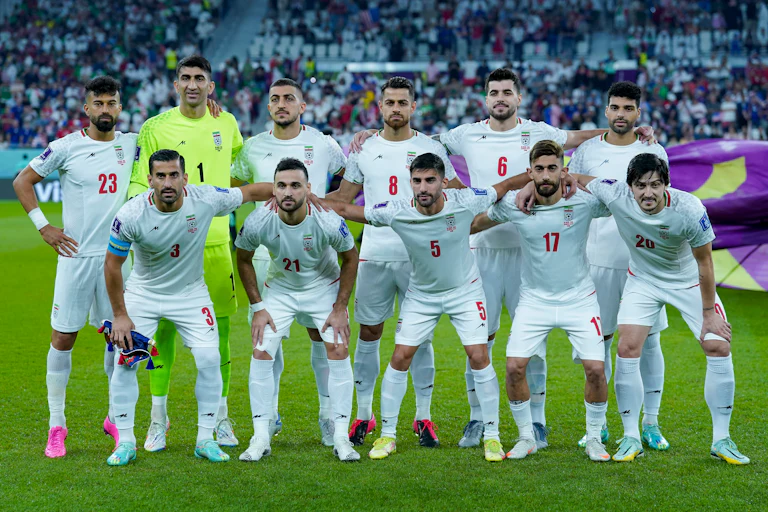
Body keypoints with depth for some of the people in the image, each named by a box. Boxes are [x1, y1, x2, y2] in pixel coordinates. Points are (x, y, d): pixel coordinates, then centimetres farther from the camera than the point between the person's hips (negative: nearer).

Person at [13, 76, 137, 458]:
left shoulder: (131, 144, 5)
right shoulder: (67, 147, -5)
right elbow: (22, 181, 2)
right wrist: (43, 227, -4)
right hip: (76, 255, -3)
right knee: (63, 336, -1)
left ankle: (117, 417, 21)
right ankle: (56, 424, 9)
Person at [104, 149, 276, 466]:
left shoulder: (206, 199, -22)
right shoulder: (131, 215, -25)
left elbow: (252, 192, -5)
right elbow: (112, 264, -12)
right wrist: (119, 316, -10)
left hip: (190, 292, 1)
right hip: (143, 293, -1)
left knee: (209, 359, -10)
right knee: (125, 360, -10)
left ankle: (205, 440, 4)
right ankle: (125, 443, 3)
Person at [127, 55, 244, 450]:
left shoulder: (226, 123, 9)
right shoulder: (155, 128, 0)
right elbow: (138, 182, 0)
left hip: (216, 242, 3)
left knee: (219, 330, 5)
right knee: (163, 329, -2)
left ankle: (220, 418, 16)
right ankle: (158, 420, 8)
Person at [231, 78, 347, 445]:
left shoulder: (323, 145, 3)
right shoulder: (253, 148, 6)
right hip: (267, 253, 2)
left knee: (320, 333, -2)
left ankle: (328, 414, 6)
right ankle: (270, 413, 14)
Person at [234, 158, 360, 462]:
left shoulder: (327, 222, -29)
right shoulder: (258, 222, -26)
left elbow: (350, 258, -10)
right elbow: (243, 259, -4)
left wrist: (340, 308, -10)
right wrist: (257, 307, -6)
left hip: (324, 287, -1)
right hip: (279, 289, 1)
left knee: (338, 351, -12)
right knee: (261, 353, -10)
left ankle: (341, 438, -3)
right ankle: (260, 438, -1)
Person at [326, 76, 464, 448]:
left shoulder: (430, 149, 4)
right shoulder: (364, 150, 9)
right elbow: (343, 198, 15)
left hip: (419, 256, -2)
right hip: (374, 254, 2)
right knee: (369, 333, 5)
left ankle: (423, 417, 8)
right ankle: (364, 414, 13)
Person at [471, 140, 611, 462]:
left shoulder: (585, 201, -15)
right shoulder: (513, 204, -11)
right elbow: (479, 223, 10)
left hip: (579, 299, -1)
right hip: (534, 299, 1)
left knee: (595, 369, -10)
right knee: (515, 366, -11)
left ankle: (594, 438, 12)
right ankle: (526, 437, 9)